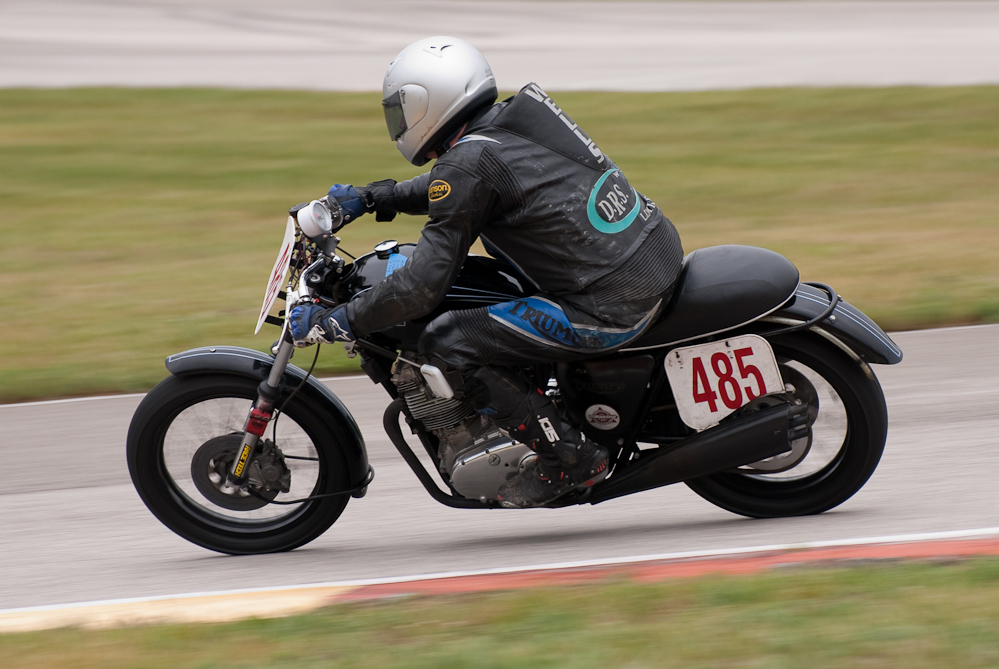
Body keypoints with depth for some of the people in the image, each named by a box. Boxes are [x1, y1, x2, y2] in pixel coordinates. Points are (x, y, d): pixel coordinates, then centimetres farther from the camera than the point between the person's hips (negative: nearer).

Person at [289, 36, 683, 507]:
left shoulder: (468, 164, -13)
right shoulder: (514, 120, 12)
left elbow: (423, 286, -15)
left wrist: (333, 323, -7)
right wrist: (370, 199, 31)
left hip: (609, 307, -9)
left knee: (447, 344, -6)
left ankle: (568, 456, -1)